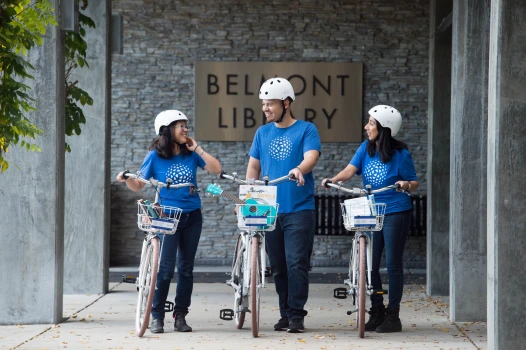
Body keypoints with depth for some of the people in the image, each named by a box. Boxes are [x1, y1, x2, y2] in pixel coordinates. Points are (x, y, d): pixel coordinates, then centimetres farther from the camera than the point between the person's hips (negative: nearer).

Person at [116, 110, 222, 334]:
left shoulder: (190, 154, 4)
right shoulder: (155, 155, -4)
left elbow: (216, 169, -5)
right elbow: (139, 185, -3)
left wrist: (197, 149, -8)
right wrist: (127, 179, -24)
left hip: (192, 217, 4)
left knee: (186, 268, 6)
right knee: (166, 267, -10)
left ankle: (180, 316, 14)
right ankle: (157, 317, -1)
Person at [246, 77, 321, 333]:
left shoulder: (306, 130, -2)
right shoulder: (262, 133, 11)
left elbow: (311, 157, -18)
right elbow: (253, 167, 15)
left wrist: (299, 169, -40)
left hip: (299, 209, -5)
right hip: (270, 210, 5)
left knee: (296, 263, -9)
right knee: (278, 266, 8)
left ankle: (296, 315, -5)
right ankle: (285, 314, 16)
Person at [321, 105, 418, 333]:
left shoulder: (401, 155, -10)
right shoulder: (366, 148, 3)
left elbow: (414, 183, -3)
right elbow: (350, 170, -8)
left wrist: (406, 184, -25)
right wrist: (333, 180, -26)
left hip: (395, 213, -5)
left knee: (393, 264, -1)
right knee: (369, 264, 6)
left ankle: (393, 315, 7)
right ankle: (377, 312, 18)